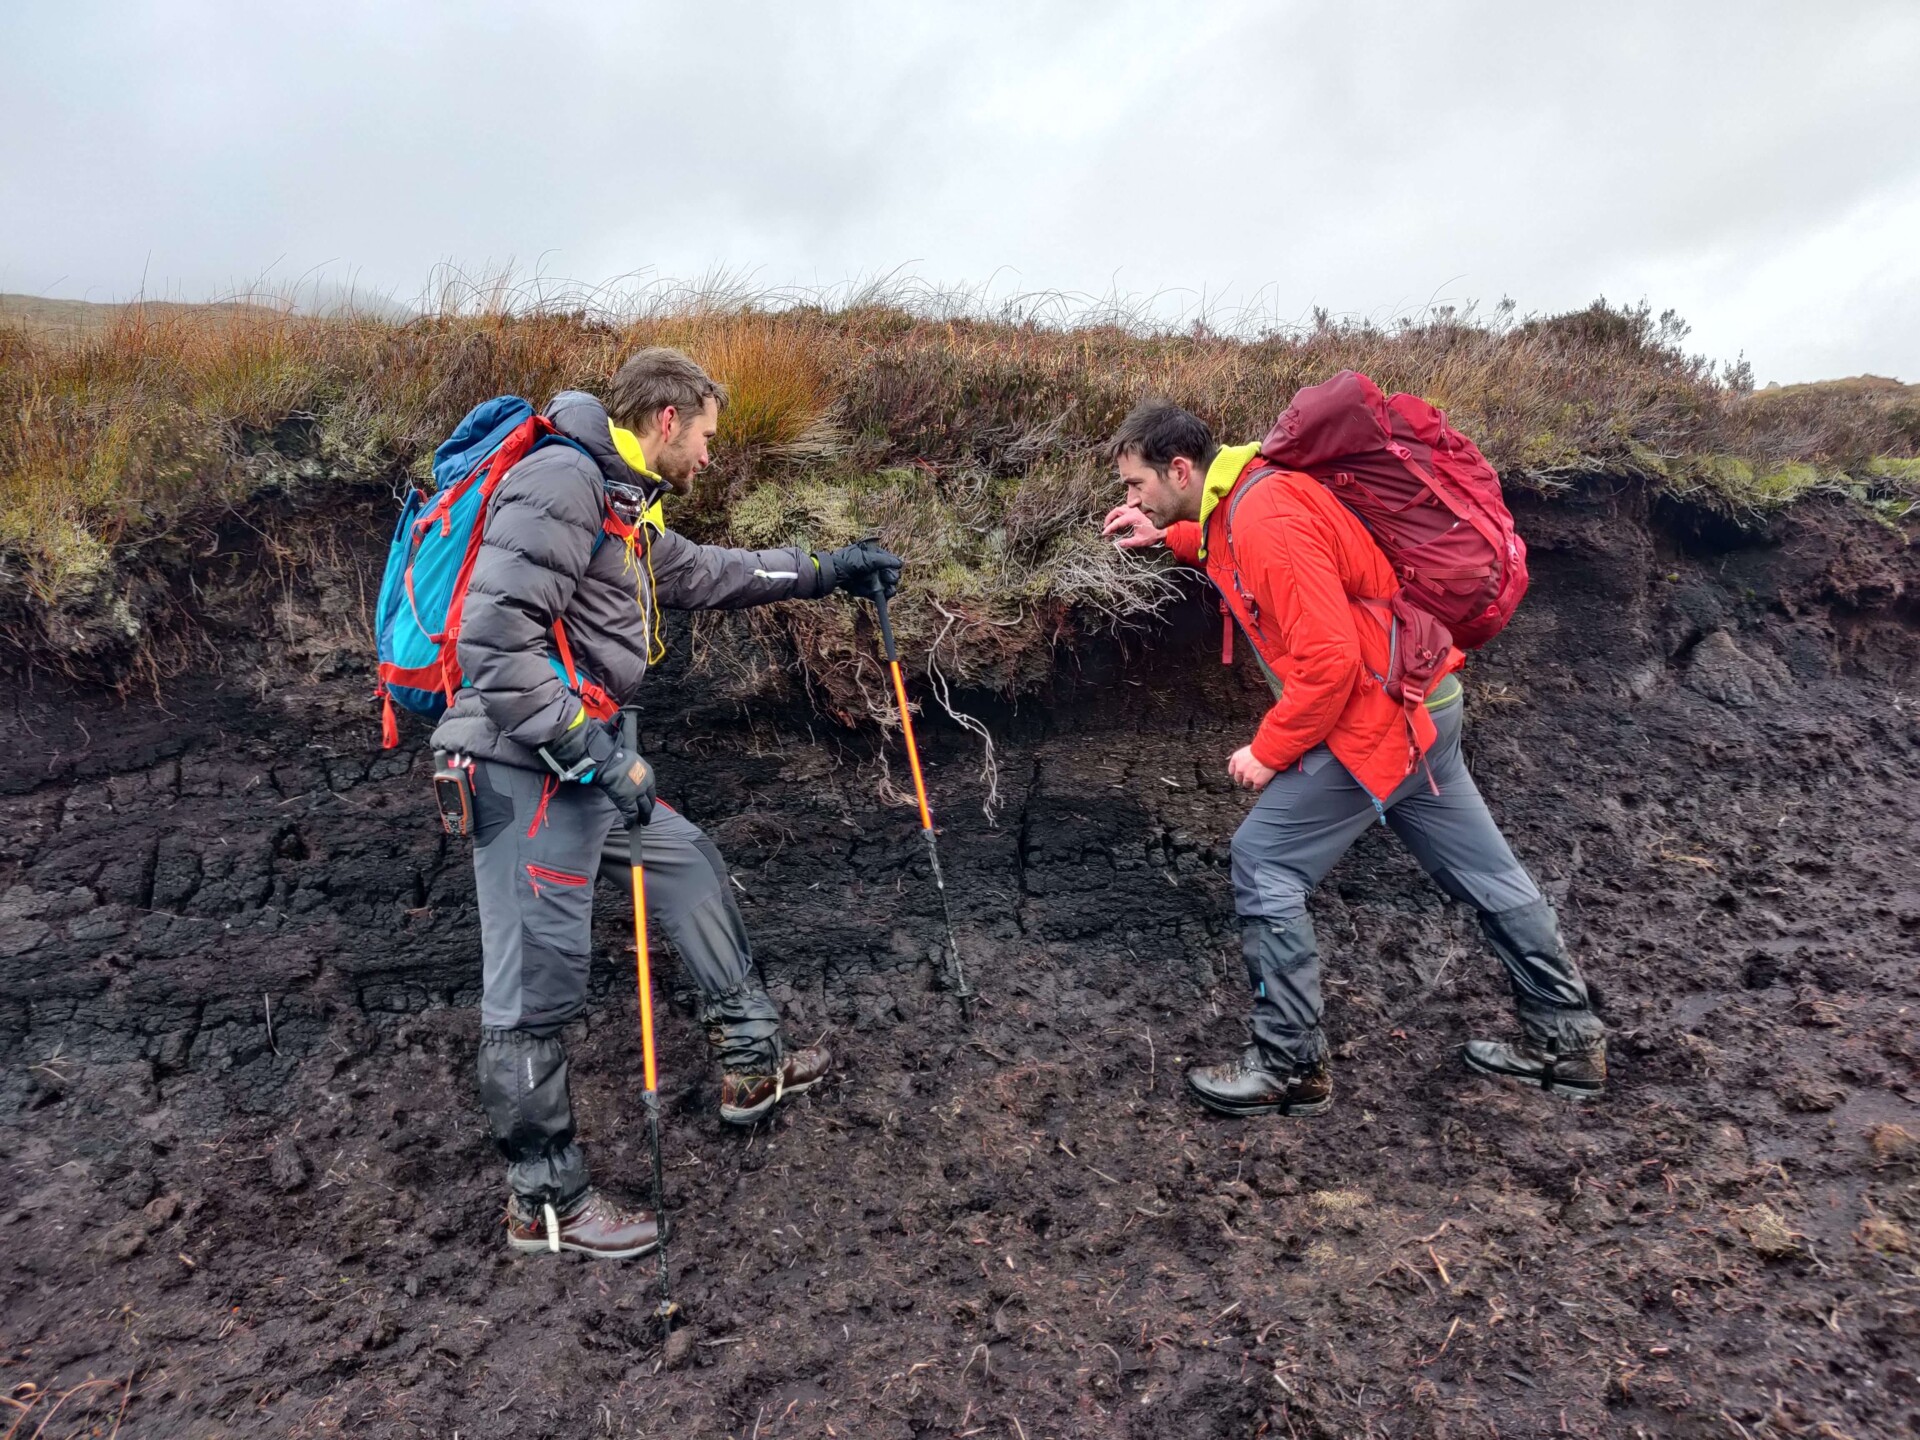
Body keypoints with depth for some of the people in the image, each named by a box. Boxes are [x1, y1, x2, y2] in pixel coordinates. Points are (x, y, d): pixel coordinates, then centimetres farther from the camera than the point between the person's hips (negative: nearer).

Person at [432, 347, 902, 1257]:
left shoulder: (623, 501, 15)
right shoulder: (562, 479, -15)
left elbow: (704, 574, 29)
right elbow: (493, 635, -23)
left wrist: (824, 573, 31)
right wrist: (589, 747, -23)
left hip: (586, 758, 11)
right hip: (528, 770, -11)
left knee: (693, 871, 19)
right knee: (538, 985, -1)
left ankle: (751, 1064, 34)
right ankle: (543, 1202, 16)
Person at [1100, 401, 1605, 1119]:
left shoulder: (1266, 519, -23)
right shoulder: (1240, 499, 8)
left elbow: (1329, 657, -27)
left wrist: (1268, 751, -16)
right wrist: (1166, 536, 19)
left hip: (1379, 716, -10)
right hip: (1416, 705, 10)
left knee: (1263, 863, -5)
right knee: (1483, 871, 17)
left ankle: (1289, 1068, 5)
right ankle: (1567, 1041, 32)